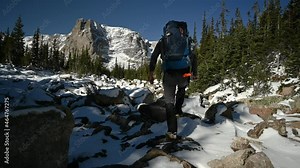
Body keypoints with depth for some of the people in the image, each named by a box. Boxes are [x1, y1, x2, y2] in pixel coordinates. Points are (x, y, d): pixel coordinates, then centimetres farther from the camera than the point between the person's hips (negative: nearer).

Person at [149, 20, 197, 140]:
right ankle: (178, 109, 26)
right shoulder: (187, 40, 15)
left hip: (169, 74, -1)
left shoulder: (163, 41, 15)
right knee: (182, 89, 37)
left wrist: (151, 73, 5)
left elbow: (154, 56, 6)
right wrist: (194, 73, 9)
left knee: (169, 101, 9)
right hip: (184, 73, 1)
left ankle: (172, 132, 6)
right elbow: (193, 57, 6)